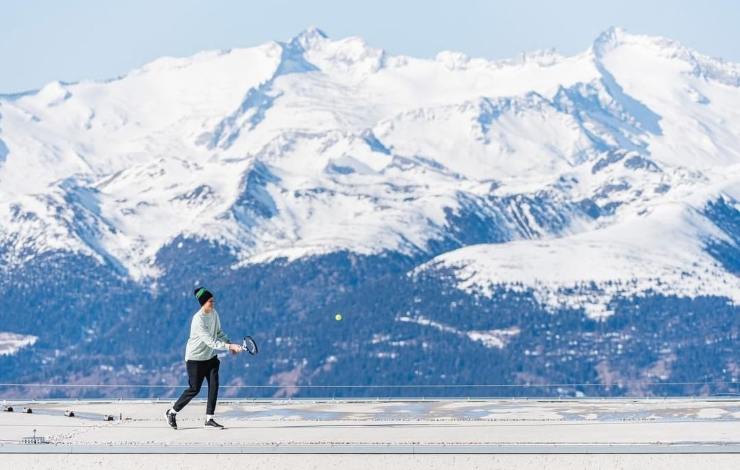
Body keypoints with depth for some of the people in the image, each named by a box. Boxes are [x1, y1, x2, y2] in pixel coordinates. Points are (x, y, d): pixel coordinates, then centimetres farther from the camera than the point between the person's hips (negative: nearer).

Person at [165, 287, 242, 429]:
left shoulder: (214, 313, -1)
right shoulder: (198, 320, -26)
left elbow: (219, 332, 14)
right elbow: (210, 341, -30)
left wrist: (229, 344, -1)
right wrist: (229, 346, -35)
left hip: (210, 356, 7)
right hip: (195, 358, -7)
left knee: (214, 386, -3)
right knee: (194, 389, -1)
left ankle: (209, 419, 4)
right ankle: (172, 412, 18)